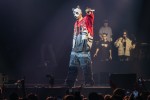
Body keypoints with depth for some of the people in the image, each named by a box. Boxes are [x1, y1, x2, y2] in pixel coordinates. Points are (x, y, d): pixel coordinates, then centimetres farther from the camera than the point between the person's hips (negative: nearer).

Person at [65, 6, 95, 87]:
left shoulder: (86, 20, -1)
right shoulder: (76, 23, 20)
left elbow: (91, 16, -24)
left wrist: (89, 12, -46)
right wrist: (73, 46, 17)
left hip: (84, 47, -7)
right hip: (76, 47, 7)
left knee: (86, 66, -8)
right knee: (72, 66, 9)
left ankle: (89, 82, -3)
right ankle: (69, 83, 14)